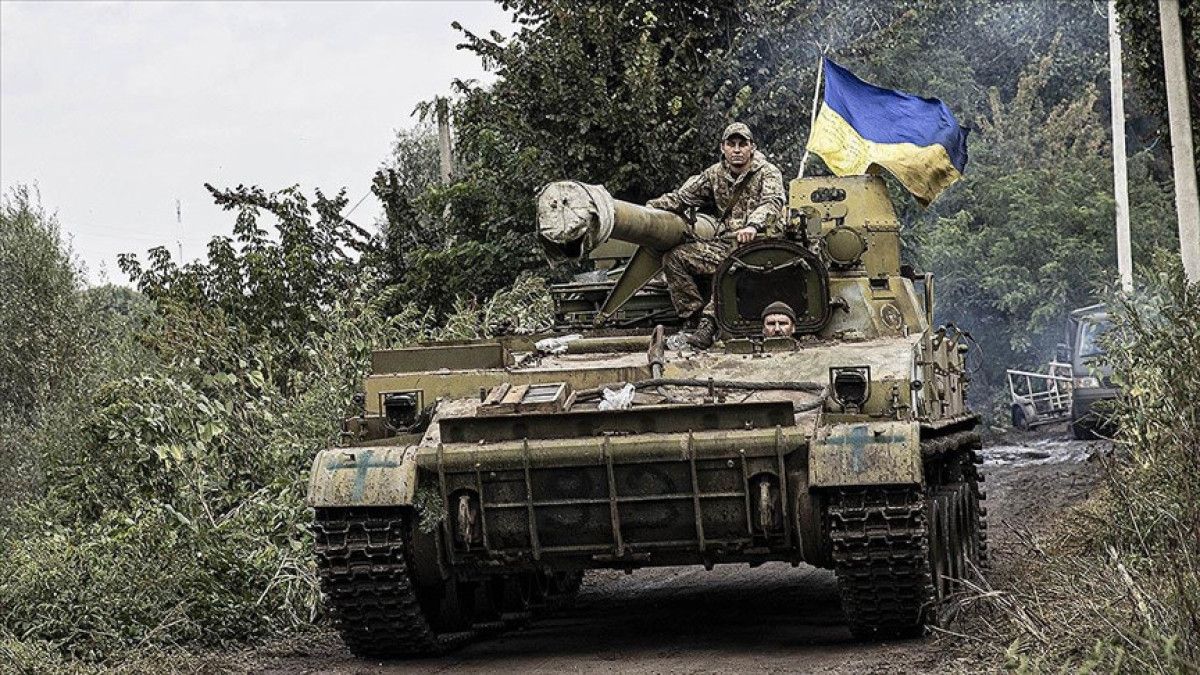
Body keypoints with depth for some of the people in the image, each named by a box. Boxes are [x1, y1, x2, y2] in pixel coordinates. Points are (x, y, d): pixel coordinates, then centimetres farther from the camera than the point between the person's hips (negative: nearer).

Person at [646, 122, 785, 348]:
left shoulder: (767, 173, -2)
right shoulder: (715, 174, 13)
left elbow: (772, 202, -20)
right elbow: (684, 196, 16)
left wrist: (753, 225, -40)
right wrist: (652, 206, 2)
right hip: (722, 245, 6)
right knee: (674, 258, -10)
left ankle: (708, 323, -39)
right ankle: (696, 318, -15)